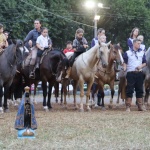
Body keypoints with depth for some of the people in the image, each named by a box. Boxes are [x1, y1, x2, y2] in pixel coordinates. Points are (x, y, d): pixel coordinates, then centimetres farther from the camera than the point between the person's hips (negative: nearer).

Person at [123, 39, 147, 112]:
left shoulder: (142, 53, 10)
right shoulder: (127, 53, 1)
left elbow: (144, 63, 13)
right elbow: (125, 63, 0)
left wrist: (141, 66, -7)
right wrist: (124, 69, -18)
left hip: (139, 73, 4)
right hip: (130, 73, -3)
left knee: (140, 89, 7)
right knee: (129, 90, -4)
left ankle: (140, 106, 12)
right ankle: (128, 106, -2)